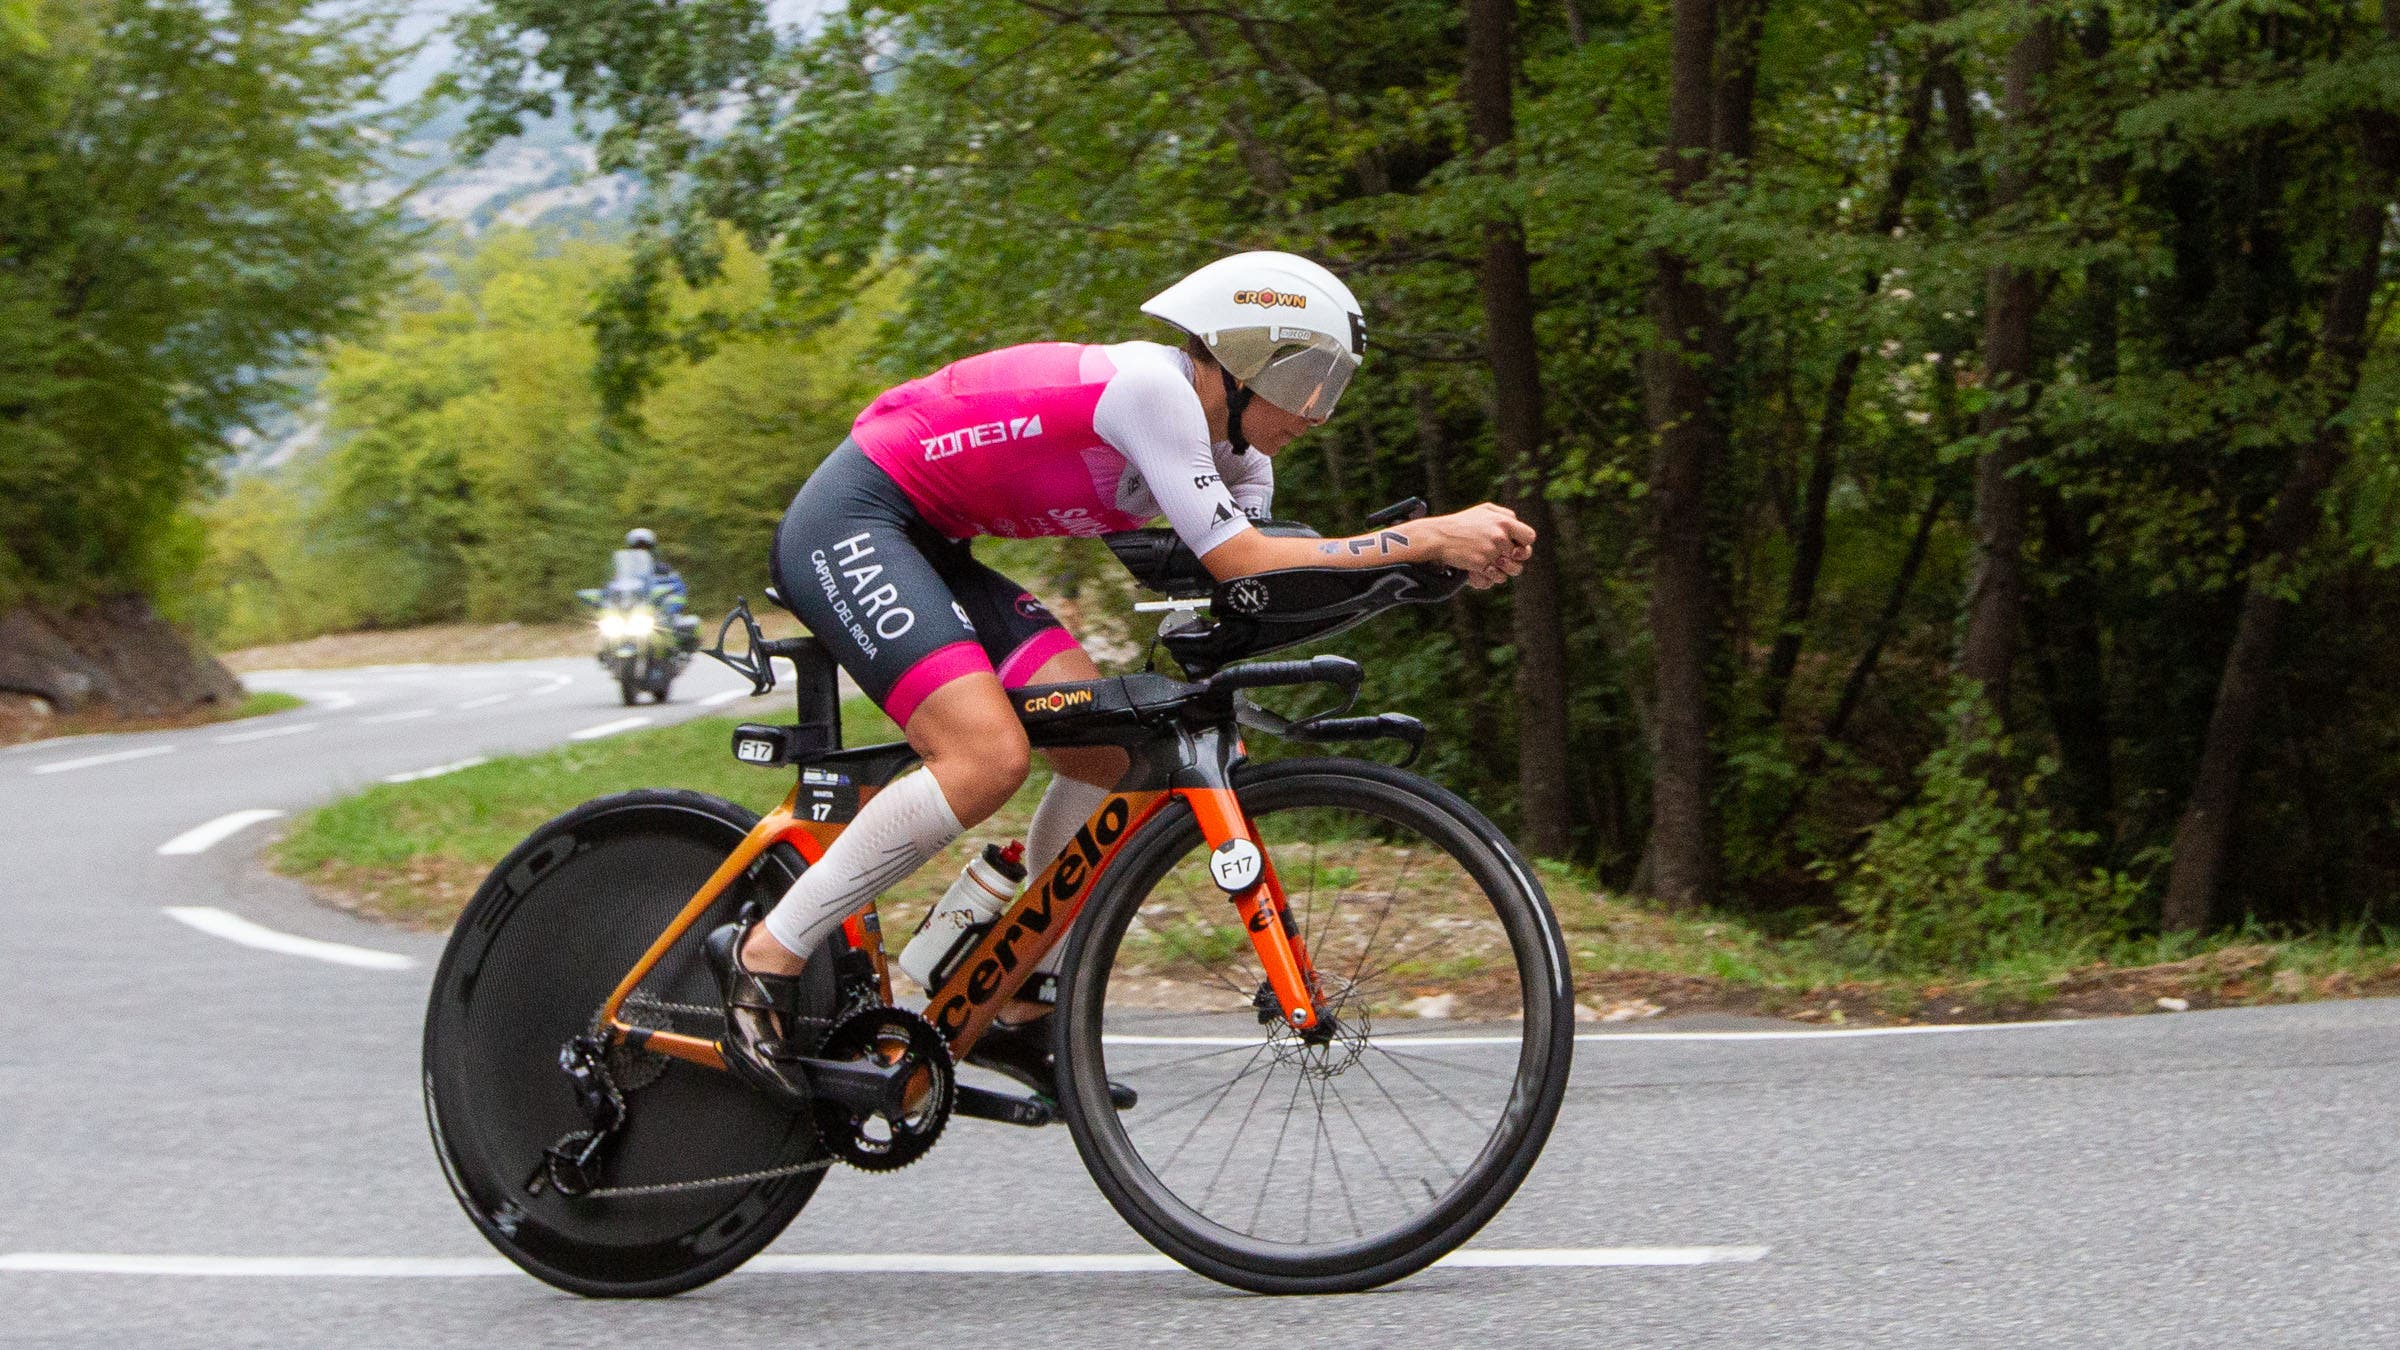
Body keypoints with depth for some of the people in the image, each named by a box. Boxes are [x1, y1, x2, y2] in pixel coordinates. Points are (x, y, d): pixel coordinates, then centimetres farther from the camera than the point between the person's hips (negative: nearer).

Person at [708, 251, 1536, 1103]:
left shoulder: (1233, 455, 7)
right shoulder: (1149, 385, -22)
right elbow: (1240, 564, -27)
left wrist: (1453, 553, -16)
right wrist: (1430, 536, -29)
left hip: (922, 547, 10)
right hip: (847, 523, -10)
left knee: (1105, 753, -1)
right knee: (989, 756, -25)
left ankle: (1022, 1013, 10)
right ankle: (765, 956, -15)